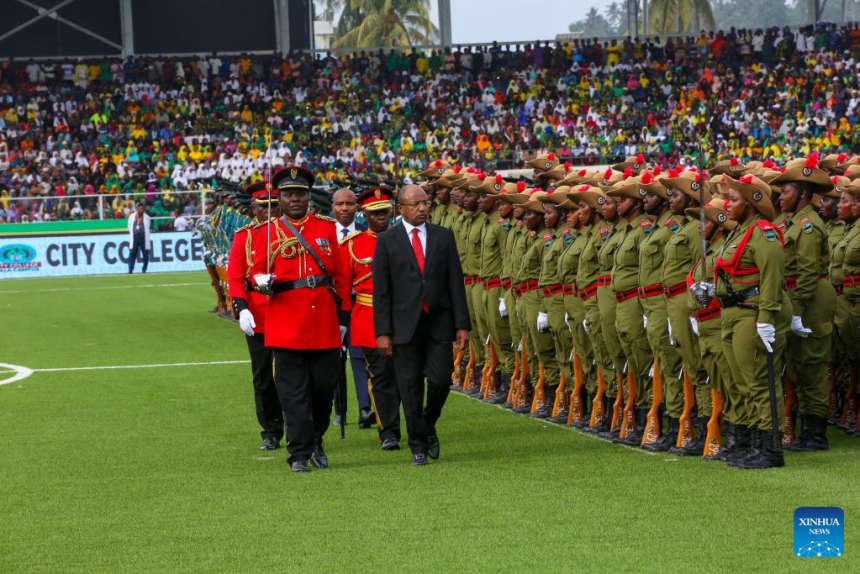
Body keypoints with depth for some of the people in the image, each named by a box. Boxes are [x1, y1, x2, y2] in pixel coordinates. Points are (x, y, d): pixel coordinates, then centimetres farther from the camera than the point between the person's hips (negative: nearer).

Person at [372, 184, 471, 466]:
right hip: (405, 324, -2)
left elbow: (456, 282, 6)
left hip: (439, 322, 2)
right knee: (410, 387, 1)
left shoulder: (444, 236, 8)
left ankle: (428, 426, 24)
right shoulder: (387, 240, 1)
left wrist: (462, 324, 0)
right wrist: (383, 332, -7)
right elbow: (381, 290, -1)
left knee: (441, 380, -4)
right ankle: (418, 445, 11)